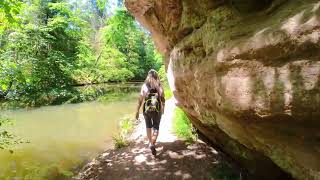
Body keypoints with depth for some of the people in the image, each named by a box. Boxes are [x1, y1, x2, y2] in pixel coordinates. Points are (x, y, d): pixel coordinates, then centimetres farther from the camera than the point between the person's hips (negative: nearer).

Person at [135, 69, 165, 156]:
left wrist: (137, 111, -1)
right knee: (156, 127, 9)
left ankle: (150, 143, 35)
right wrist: (163, 108, 18)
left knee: (148, 126, 20)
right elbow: (162, 99, 1)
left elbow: (140, 99, -7)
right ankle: (153, 144, -9)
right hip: (157, 110, -1)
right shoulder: (159, 86, -3)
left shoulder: (144, 86, -5)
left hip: (146, 110, 1)